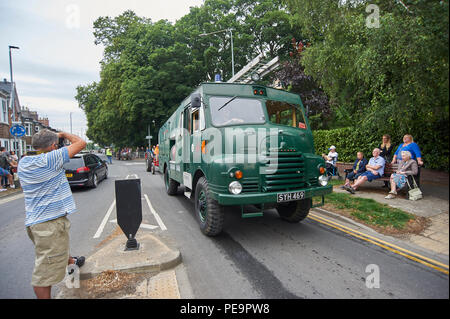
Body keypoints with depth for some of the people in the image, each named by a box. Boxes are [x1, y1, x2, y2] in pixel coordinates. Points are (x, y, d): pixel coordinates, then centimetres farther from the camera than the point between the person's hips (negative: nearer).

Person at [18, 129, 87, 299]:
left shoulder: (23, 162, 5)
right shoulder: (50, 159, -19)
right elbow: (80, 143, -16)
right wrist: (64, 134, 0)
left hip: (33, 220, 10)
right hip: (50, 221, -10)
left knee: (57, 252, 35)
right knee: (45, 272, 2)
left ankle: (70, 261, 60)